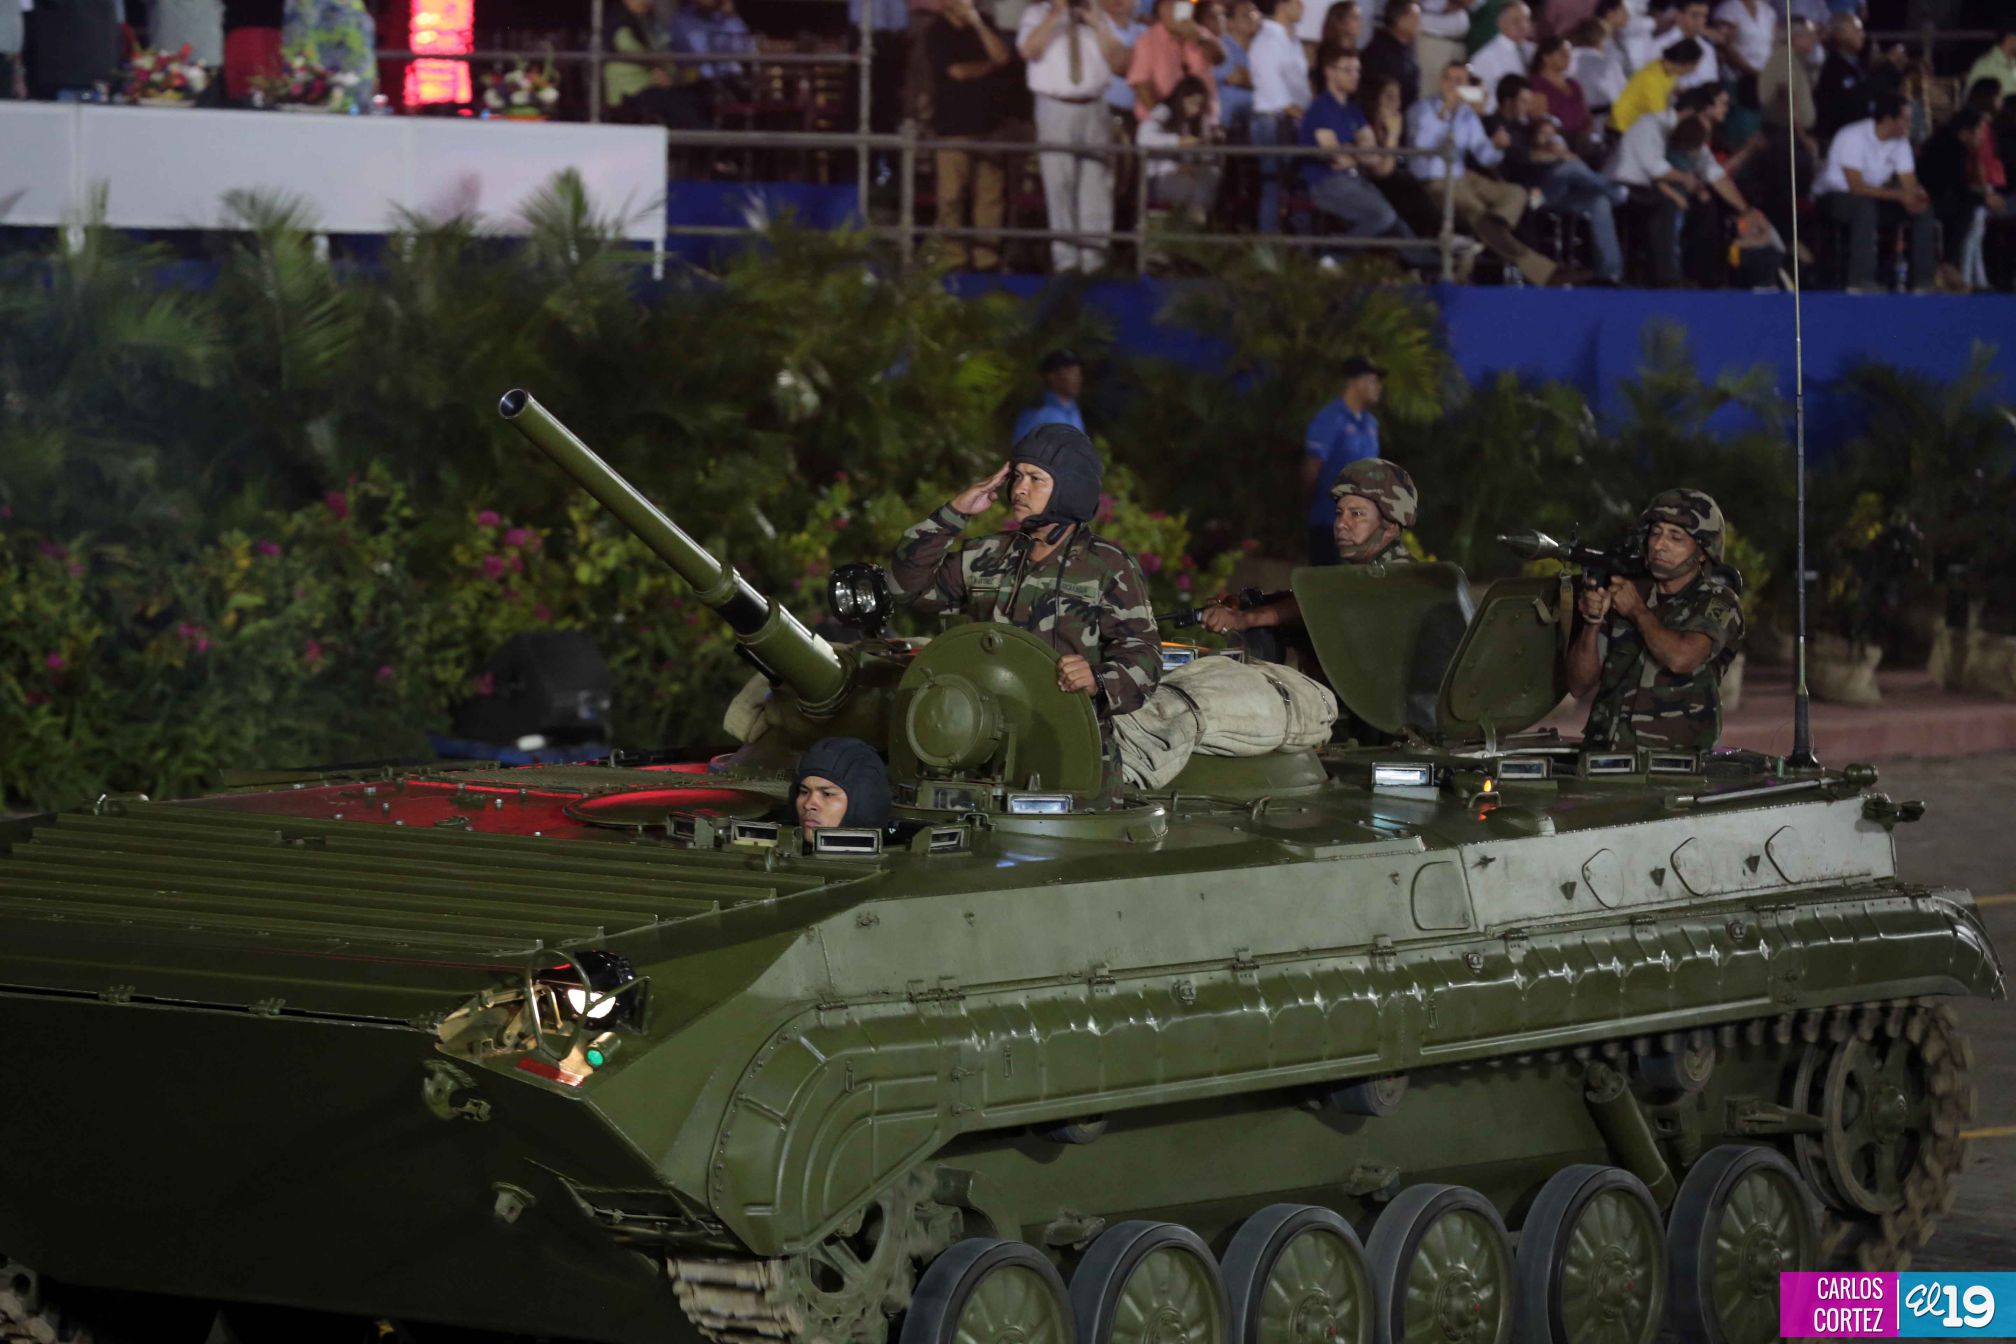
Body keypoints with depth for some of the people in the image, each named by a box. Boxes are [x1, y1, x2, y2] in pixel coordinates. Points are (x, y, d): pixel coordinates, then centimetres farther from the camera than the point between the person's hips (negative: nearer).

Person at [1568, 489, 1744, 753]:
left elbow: (1680, 658, -20)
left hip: (1676, 759, -4)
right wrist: (1591, 623, -6)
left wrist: (1638, 610, -4)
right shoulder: (1620, 594, 12)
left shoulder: (1719, 603, 0)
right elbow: (1580, 686, 10)